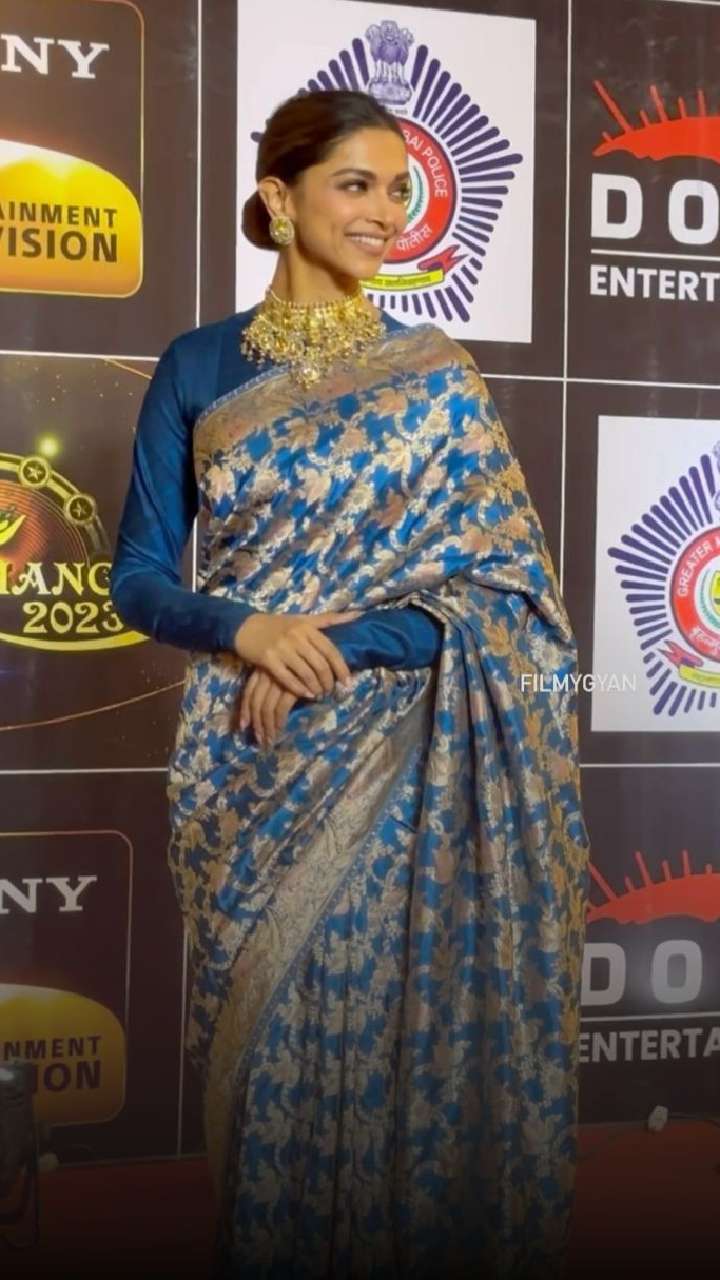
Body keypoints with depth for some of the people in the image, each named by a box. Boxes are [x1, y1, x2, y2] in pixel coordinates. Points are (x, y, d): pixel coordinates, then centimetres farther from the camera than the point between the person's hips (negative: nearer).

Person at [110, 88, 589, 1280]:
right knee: (271, 1036, 8)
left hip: (401, 760, 0)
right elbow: (140, 577, 3)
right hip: (255, 764, 1)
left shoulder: (437, 375, 3)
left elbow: (510, 580, -3)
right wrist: (247, 629, -17)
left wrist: (338, 644, -14)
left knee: (400, 1023, 3)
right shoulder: (197, 369, 4)